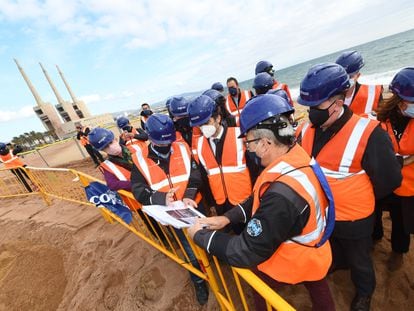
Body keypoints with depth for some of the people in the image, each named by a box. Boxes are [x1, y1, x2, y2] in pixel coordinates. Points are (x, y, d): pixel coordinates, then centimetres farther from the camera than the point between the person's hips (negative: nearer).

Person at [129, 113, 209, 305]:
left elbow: (195, 175, -6)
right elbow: (138, 190, -13)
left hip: (193, 205, 2)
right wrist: (161, 198, -30)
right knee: (191, 250, 13)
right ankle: (198, 281, 41)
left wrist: (189, 196, -22)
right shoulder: (141, 160, -9)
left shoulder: (182, 149, -6)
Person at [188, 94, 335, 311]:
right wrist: (227, 217, -11)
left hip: (292, 263, -6)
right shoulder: (298, 158, -15)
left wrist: (201, 235, -20)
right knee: (319, 293, 33)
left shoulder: (281, 195, -43)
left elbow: (248, 252, -32)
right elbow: (261, 200, -4)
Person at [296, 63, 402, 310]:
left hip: (353, 219, -4)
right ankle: (338, 262, 67)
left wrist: (361, 198, -2)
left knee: (359, 260, 25)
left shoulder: (366, 133, -28)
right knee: (330, 248, 33)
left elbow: (389, 179, -16)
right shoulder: (306, 130, -12)